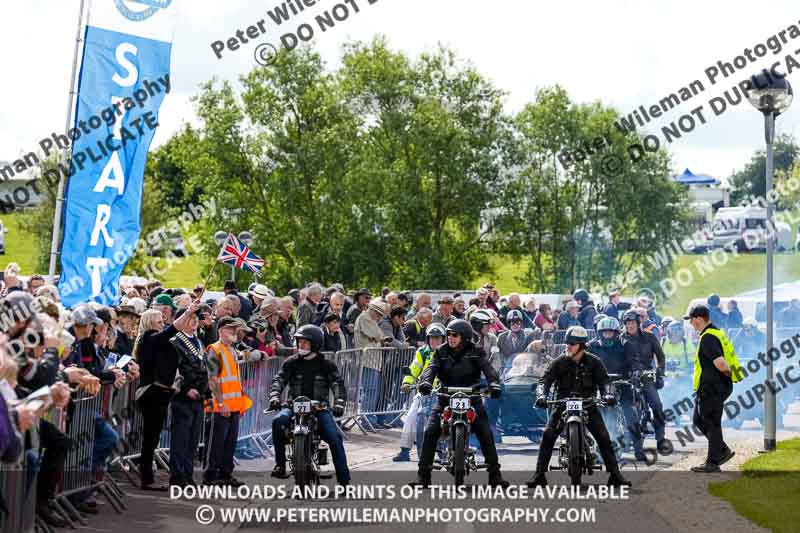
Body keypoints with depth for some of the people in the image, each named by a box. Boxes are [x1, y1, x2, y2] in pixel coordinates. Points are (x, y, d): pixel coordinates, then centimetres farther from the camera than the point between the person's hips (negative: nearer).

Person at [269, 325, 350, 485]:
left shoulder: (326, 364, 5)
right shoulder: (291, 362, 9)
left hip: (319, 407, -1)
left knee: (334, 438, -19)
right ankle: (280, 464, -20)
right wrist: (274, 396, -24)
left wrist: (339, 402, -26)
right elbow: (279, 380, -3)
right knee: (278, 421, -30)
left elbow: (338, 383, -6)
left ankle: (344, 479, -11)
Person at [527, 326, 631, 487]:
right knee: (548, 435, -17)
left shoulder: (593, 362, -1)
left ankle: (615, 474, 1)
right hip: (564, 404, 0)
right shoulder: (559, 362, -3)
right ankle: (540, 474, -11)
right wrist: (541, 395, -29)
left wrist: (608, 394, -29)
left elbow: (604, 380, -7)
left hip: (588, 404, 0)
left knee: (604, 438, -9)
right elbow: (545, 380, -9)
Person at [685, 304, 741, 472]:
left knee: (712, 423, -2)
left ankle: (712, 462, 4)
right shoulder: (717, 333, 14)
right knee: (699, 420, 18)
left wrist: (728, 372, -12)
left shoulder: (707, 338, -19)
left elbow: (720, 363, -28)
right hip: (712, 387, 10)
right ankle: (723, 450, 21)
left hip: (712, 388, -10)